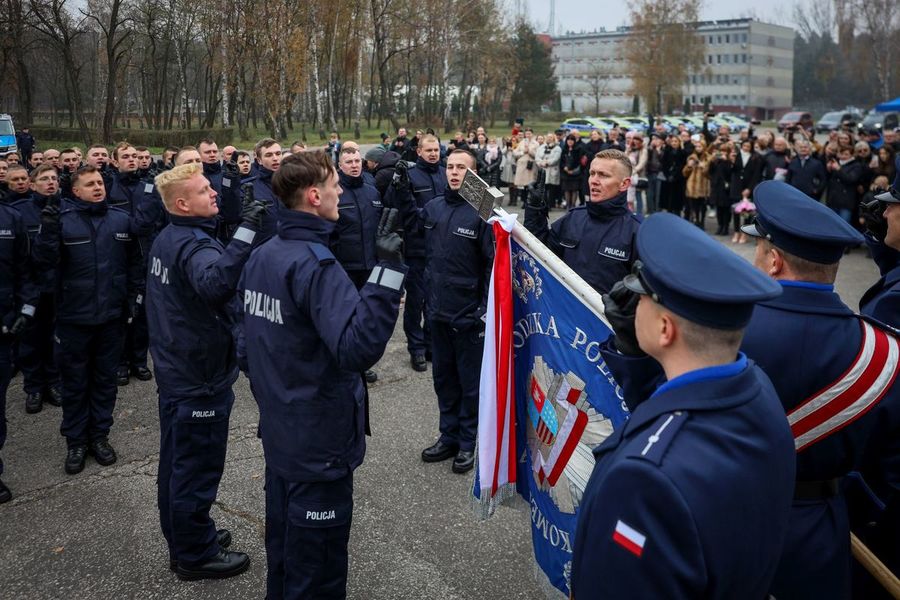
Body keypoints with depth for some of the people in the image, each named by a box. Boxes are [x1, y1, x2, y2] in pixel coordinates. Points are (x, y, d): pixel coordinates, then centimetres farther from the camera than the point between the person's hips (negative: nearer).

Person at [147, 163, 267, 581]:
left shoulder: (167, 240, 7)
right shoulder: (194, 245, -23)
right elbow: (216, 281, -47)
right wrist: (246, 232, -48)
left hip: (175, 370, 10)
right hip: (201, 376, -10)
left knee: (177, 462, 19)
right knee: (198, 467, 3)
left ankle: (184, 539, 35)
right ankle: (196, 555, 17)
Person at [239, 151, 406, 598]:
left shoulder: (261, 256, 3)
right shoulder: (314, 264, -24)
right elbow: (358, 348, -37)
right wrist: (388, 269, -40)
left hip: (278, 431, 9)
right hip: (319, 442, -9)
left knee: (284, 539, 25)